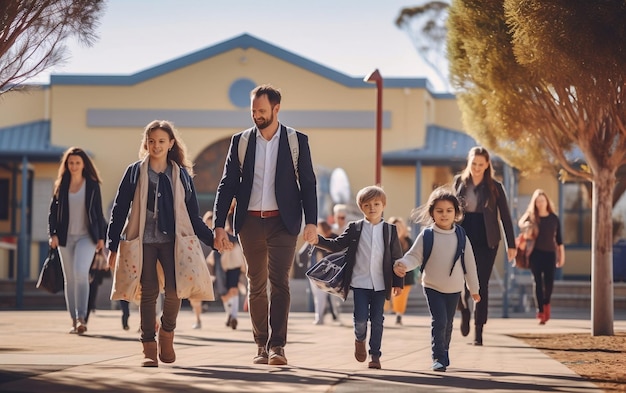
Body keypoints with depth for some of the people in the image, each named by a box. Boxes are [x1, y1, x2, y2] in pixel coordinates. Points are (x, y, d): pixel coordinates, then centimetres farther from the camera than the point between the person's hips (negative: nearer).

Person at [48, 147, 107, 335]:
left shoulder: (92, 185, 2)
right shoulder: (61, 186, 8)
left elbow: (99, 212, 5)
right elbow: (53, 211, 7)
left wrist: (101, 237, 1)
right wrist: (53, 234, -4)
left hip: (86, 236, -3)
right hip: (66, 237, 3)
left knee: (81, 272, -22)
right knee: (69, 279, 5)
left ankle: (81, 318, -23)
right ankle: (74, 321, 10)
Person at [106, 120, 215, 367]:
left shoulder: (182, 175, 11)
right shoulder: (135, 172, 6)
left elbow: (193, 216, 14)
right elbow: (119, 210, 6)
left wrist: (213, 240, 6)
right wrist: (113, 246, 1)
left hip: (172, 240, 1)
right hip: (143, 240, 0)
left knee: (174, 289, -16)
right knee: (149, 292, -5)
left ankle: (167, 333, 10)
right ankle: (149, 348, 1)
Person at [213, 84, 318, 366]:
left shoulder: (297, 141, 3)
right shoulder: (240, 141, 7)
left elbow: (308, 184, 3)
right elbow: (227, 184, 6)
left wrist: (311, 222, -7)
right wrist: (219, 224, -1)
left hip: (282, 222, -2)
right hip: (250, 223, 2)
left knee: (279, 281, -13)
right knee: (256, 285, 7)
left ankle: (277, 346, -16)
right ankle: (261, 346, 14)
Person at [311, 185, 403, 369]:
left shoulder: (390, 230, 5)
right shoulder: (354, 228, 5)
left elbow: (396, 258, 5)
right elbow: (337, 245, 4)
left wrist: (398, 283, 1)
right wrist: (318, 240, -13)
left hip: (380, 284, 0)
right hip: (360, 283, 0)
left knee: (377, 320, 3)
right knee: (361, 319, -6)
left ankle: (375, 355, 12)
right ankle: (360, 340, 26)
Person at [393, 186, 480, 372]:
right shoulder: (426, 236, -8)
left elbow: (469, 263, 4)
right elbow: (414, 256, -11)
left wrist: (473, 288, 9)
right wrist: (402, 264, -34)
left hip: (454, 289, 3)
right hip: (432, 287, -3)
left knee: (447, 324, 14)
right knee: (439, 322, -14)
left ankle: (444, 354, 31)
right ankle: (438, 358, -7)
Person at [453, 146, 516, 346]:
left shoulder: (495, 187, 0)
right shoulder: (459, 182, 5)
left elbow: (505, 217, 2)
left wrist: (511, 245, -1)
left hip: (486, 242, -1)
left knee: (481, 286, -1)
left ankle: (478, 331, 6)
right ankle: (464, 311, 24)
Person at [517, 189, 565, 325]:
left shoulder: (554, 218, 7)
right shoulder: (531, 217, 3)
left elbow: (559, 239, 11)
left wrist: (561, 255, 10)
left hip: (550, 253, 1)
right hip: (536, 253, -1)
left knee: (549, 281, -5)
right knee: (538, 282, -4)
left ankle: (546, 303, 24)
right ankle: (540, 311, -2)